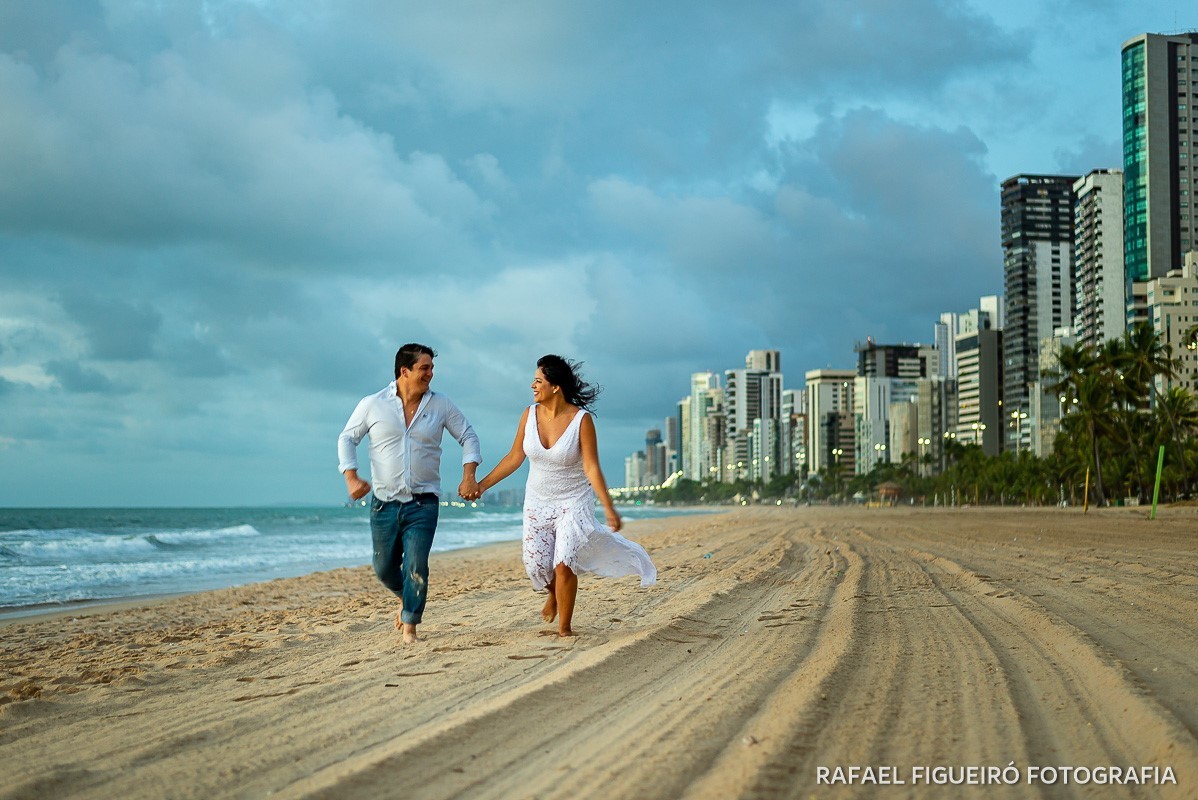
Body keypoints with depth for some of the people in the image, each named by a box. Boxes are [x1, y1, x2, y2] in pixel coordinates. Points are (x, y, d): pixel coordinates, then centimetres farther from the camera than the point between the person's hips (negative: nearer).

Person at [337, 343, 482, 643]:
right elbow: (347, 439, 5)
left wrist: (469, 476, -4)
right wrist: (351, 477, -9)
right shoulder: (372, 405, -2)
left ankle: (409, 626, 0)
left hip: (423, 503, -1)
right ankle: (406, 599, 42)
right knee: (385, 569, 11)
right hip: (384, 503, 1)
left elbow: (468, 436, 9)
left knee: (416, 567, -12)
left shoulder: (441, 405, 1)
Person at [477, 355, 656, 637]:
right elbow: (514, 457, 4)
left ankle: (565, 628, 3)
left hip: (573, 502, -4)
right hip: (538, 502, 4)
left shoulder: (581, 419, -18)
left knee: (563, 565, -13)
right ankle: (555, 592, 39)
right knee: (536, 563, 3)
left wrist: (609, 509, -24)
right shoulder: (530, 415, -5)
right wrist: (482, 484, 6)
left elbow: (592, 468, -18)